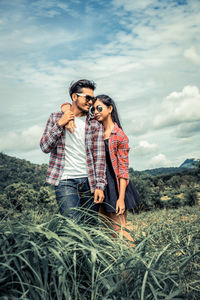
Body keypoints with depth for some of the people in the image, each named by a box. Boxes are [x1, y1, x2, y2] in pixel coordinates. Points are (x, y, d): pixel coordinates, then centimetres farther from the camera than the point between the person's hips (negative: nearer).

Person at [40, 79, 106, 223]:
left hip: (89, 181, 2)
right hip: (65, 181, -2)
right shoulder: (56, 118, 9)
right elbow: (45, 147, 2)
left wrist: (100, 186, -6)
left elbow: (99, 157, 3)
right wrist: (60, 124, -8)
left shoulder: (95, 125, 8)